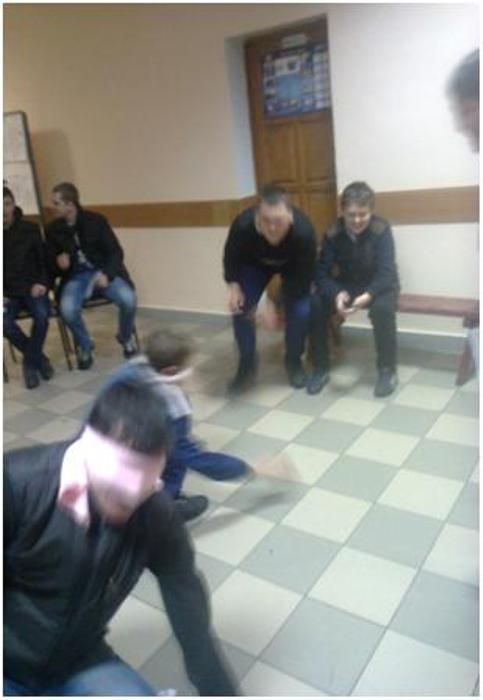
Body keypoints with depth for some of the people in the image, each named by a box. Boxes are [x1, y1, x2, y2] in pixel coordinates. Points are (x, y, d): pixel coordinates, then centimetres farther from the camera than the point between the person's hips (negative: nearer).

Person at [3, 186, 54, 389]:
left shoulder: (30, 229, 2)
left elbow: (44, 260, 6)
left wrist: (42, 283, -12)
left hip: (32, 288, 0)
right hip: (8, 292, 1)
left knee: (42, 315, -31)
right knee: (5, 322, -29)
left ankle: (30, 362, -7)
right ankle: (38, 357, -4)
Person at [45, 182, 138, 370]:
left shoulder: (96, 220, -6)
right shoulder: (53, 229, 1)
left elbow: (116, 252, -5)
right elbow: (50, 264, 11)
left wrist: (106, 274, -23)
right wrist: (58, 263, -15)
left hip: (102, 272, -1)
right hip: (75, 276, 1)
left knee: (128, 299, -30)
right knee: (67, 309, -31)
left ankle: (126, 337, 3)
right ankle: (84, 347, -1)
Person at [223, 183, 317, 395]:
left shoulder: (303, 231, -42)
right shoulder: (242, 225, -38)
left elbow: (304, 276, -30)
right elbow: (230, 258, -15)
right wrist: (234, 286, -30)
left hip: (293, 266, -1)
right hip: (255, 263, 1)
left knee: (300, 311, -19)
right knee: (240, 307, -15)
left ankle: (293, 361, 9)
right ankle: (247, 365, 6)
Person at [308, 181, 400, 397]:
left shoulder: (381, 230, -21)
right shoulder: (333, 233, -14)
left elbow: (386, 273, -27)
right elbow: (321, 272, -16)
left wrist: (368, 296, -48)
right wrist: (337, 294, -37)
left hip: (379, 285, -3)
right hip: (346, 284, 3)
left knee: (382, 308, -36)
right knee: (314, 304, -23)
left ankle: (387, 370, -15)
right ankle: (321, 368, -7)